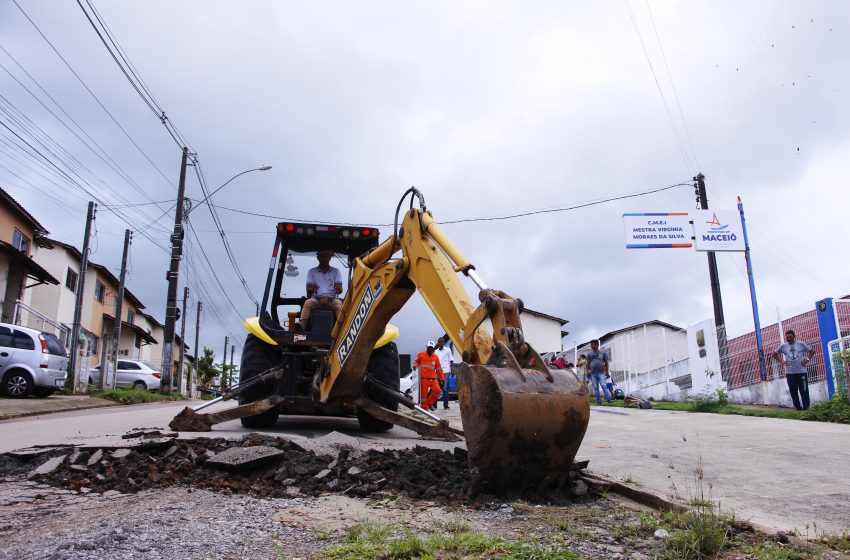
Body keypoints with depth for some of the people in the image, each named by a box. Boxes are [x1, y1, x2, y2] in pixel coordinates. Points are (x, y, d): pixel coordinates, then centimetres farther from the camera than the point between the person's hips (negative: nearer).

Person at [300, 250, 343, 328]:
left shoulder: (336, 271, 15)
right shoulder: (312, 271, 14)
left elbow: (340, 290, 7)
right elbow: (308, 291, 6)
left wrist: (338, 289, -19)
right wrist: (311, 289, -20)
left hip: (331, 299, 0)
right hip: (316, 299, 0)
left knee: (338, 303, -33)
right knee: (308, 303, -32)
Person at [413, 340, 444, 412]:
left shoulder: (435, 357, 12)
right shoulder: (421, 355, 5)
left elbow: (439, 369, 16)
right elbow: (416, 361, 18)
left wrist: (442, 378, 13)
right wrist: (415, 365, -6)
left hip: (433, 378, 3)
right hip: (423, 378, -2)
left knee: (437, 390, -13)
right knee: (424, 393, -2)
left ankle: (429, 403, 8)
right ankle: (424, 407, 11)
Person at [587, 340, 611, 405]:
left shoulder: (602, 353, 7)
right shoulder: (589, 353, 10)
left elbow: (606, 362, 11)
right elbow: (588, 363, 11)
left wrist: (606, 371, 6)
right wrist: (587, 371, 3)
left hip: (601, 373, -2)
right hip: (592, 373, 2)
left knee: (603, 386, -14)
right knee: (595, 388, 1)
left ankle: (609, 399, -16)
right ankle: (599, 401, 4)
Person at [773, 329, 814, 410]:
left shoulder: (801, 344, 4)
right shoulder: (783, 346, 8)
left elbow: (812, 351, 10)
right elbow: (774, 354, 17)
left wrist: (807, 359, -4)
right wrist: (781, 360, 3)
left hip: (802, 372, -2)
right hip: (790, 373, 2)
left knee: (804, 391, -1)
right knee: (793, 392, 3)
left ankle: (806, 407, 6)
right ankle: (798, 408, 10)